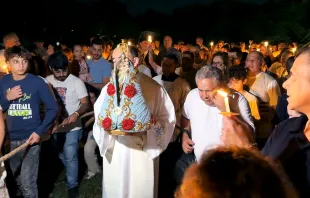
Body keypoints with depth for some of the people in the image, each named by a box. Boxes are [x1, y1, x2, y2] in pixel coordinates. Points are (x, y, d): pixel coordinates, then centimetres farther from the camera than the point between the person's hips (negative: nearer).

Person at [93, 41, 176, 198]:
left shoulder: (152, 87, -6)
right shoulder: (109, 88, 4)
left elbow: (167, 118, -4)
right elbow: (99, 120, 5)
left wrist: (145, 131, -18)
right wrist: (109, 128, -16)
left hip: (143, 151, -3)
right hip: (113, 151, 3)